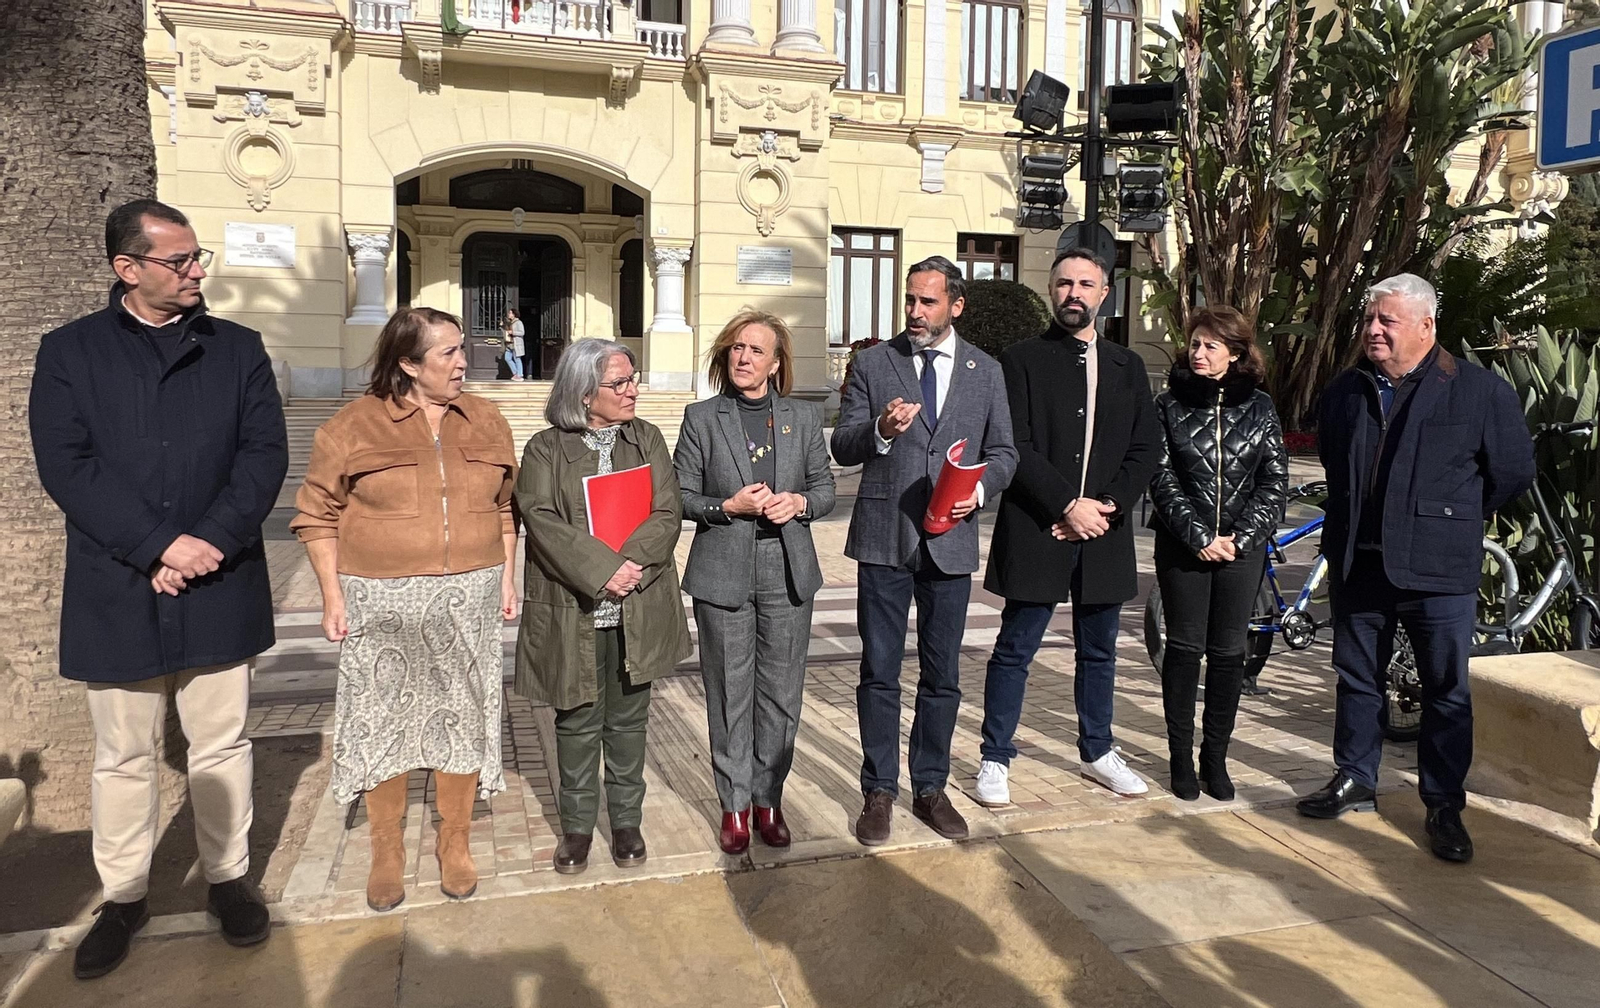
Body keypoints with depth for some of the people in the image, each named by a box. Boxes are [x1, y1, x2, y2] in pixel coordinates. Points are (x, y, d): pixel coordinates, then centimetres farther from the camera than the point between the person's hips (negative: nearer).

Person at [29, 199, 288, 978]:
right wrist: (158, 547, -17)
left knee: (221, 746, 11)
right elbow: (64, 466, -7)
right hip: (117, 593, 0)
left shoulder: (238, 349, 6)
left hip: (219, 587, 1)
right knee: (123, 758, 11)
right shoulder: (69, 352, 2)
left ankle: (228, 877, 28)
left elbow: (265, 453, -2)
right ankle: (123, 894, 28)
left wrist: (212, 540, -15)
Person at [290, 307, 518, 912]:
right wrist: (333, 596, -6)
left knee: (463, 719, 9)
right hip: (382, 601, -2)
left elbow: (506, 505, 13)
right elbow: (317, 516, -1)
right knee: (384, 722, 6)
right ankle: (386, 854, 24)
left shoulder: (486, 422, 6)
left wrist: (508, 578, 7)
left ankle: (455, 845, 26)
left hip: (469, 599, 3)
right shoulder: (355, 426, -5)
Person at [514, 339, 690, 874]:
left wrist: (634, 562, -18)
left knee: (628, 720, 12)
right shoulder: (545, 449, -1)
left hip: (637, 608, 2)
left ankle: (626, 820, 28)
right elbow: (542, 521, -13)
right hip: (572, 612, -2)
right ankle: (577, 825, 26)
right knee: (578, 721, 10)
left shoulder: (647, 440, 7)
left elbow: (667, 513, -1)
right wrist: (602, 570, -22)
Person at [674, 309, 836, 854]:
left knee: (782, 694, 8)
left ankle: (769, 799, 24)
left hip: (787, 573, 2)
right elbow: (680, 496, 2)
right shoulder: (701, 418, 1)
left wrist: (800, 503, -11)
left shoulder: (804, 417, 6)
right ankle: (734, 805, 21)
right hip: (723, 575, -1)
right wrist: (727, 506, -15)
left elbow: (825, 486, 10)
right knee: (729, 696, 6)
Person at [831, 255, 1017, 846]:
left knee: (942, 676, 11)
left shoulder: (986, 372, 7)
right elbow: (841, 446, 0)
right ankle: (879, 792, 19)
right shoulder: (873, 364, 2)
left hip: (950, 541, 2)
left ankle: (930, 789, 26)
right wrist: (879, 431, -21)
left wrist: (981, 487, -10)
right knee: (879, 672, 6)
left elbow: (1003, 451, 10)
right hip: (883, 538, -1)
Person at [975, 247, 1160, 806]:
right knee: (1014, 650, 2)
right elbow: (1016, 448, -10)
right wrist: (1068, 505, -16)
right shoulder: (1022, 360, -2)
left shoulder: (1127, 367, 12)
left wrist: (1107, 506, -7)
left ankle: (1097, 751, 32)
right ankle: (995, 759, 14)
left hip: (1104, 531, 5)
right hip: (1037, 530, -4)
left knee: (1098, 650, 16)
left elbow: (1146, 447, 7)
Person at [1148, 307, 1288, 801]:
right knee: (1184, 648, 3)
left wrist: (1241, 537, -9)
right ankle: (1180, 756, 14)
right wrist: (1199, 536, -12)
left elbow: (1275, 481, 3)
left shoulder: (1259, 407, 5)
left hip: (1242, 547, 1)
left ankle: (1215, 756, 18)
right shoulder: (1170, 404, 2)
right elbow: (1162, 478, -4)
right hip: (1183, 545, -1)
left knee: (1229, 652, 5)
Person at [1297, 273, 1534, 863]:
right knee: (1357, 679, 14)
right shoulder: (1345, 392, 8)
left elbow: (1513, 472, 0)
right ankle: (1354, 780, 29)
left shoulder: (1481, 390, -6)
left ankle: (1444, 806, 17)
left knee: (1447, 690, 5)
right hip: (1357, 564, 4)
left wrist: (1452, 517, 6)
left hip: (1437, 570, -4)